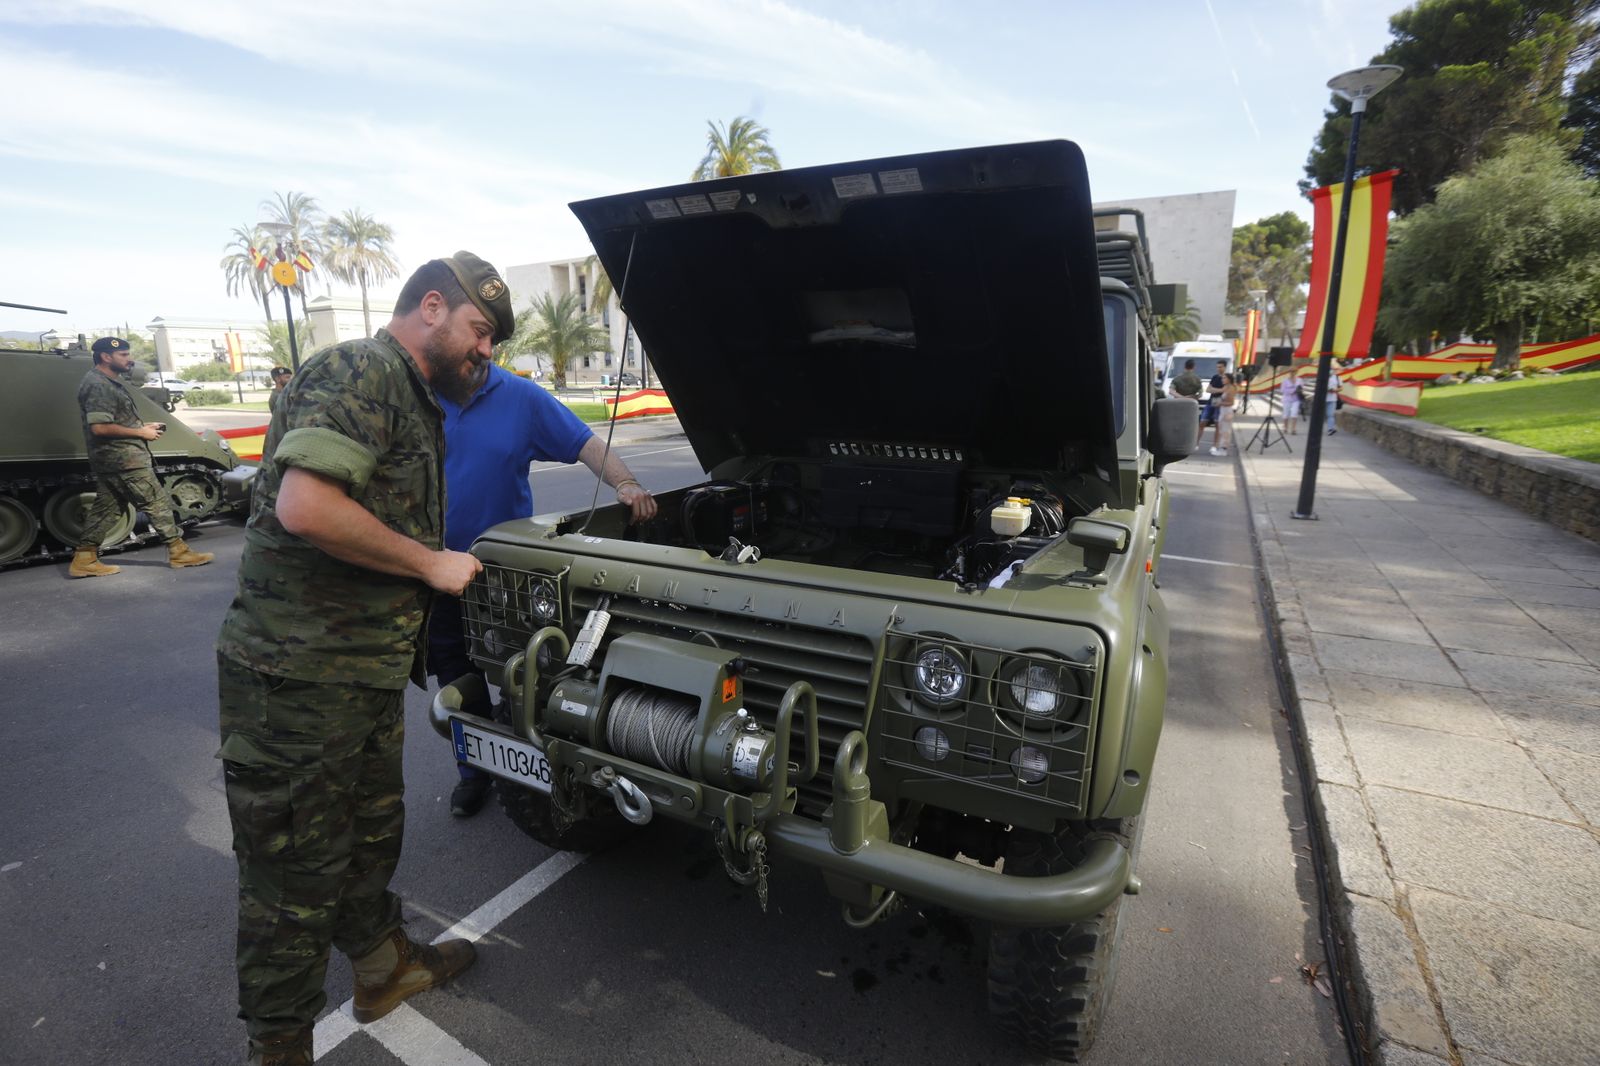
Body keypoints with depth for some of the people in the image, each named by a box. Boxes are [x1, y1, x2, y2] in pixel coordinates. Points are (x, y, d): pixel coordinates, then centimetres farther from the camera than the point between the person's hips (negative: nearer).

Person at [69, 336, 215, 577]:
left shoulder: (108, 383, 16)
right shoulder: (98, 385, -16)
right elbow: (100, 427, -24)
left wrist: (144, 425, 10)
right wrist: (141, 432, -16)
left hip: (111, 459, 10)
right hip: (123, 459, -10)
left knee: (106, 508, 11)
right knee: (157, 503, -4)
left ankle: (84, 559, 14)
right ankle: (179, 552, 2)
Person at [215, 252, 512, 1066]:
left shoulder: (414, 397, 16)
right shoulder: (357, 373, -16)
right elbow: (305, 507, -29)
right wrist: (432, 563, -19)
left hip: (368, 673, 10)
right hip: (298, 678, -10)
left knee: (372, 832, 25)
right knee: (297, 875, 7)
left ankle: (383, 964, 46)